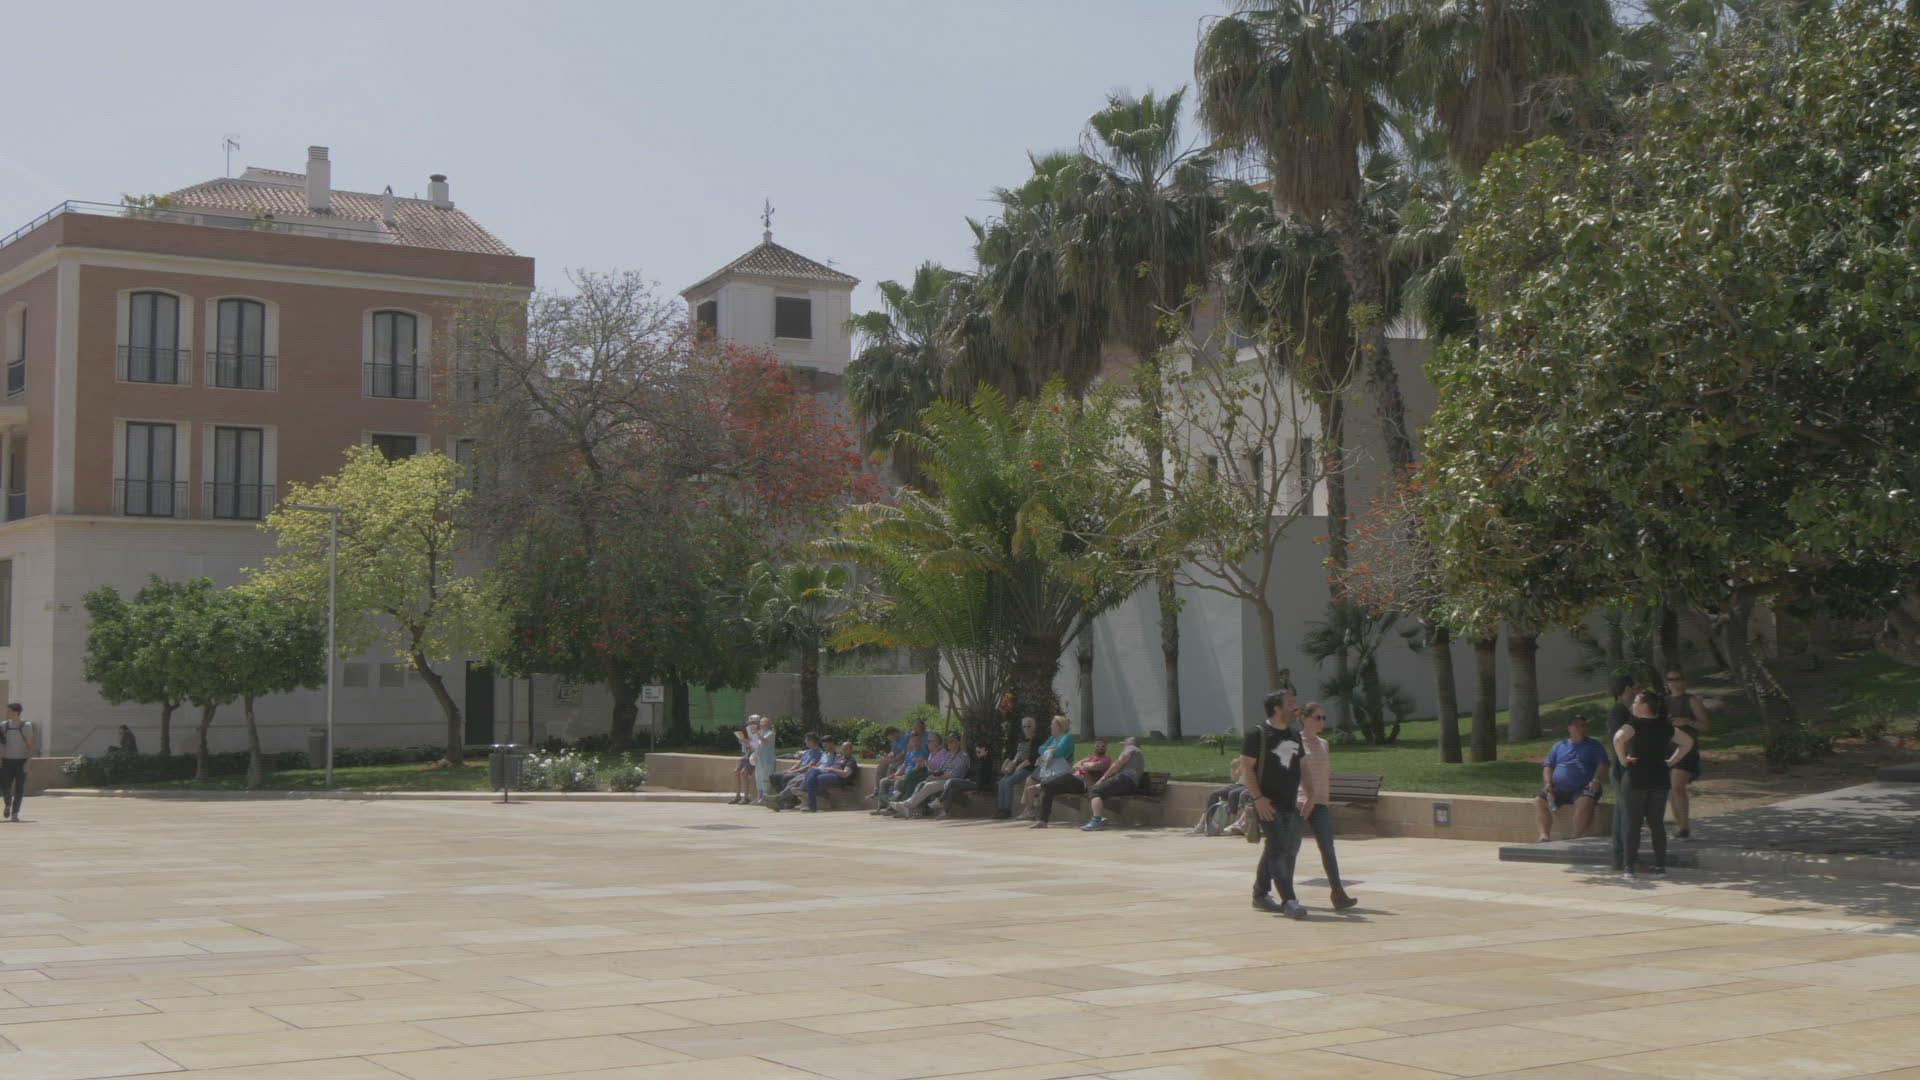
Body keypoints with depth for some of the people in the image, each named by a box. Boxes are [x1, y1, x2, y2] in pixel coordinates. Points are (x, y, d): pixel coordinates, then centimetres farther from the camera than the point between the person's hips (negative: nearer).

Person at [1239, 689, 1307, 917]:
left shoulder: (1294, 735, 14)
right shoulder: (1257, 735, -8)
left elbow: (1303, 764, 20)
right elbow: (1246, 766, -10)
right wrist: (1258, 797, -17)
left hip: (1290, 803, 8)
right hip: (1267, 804, -8)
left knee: (1290, 849, 13)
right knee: (1278, 849, -13)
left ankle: (1260, 895, 27)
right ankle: (1289, 901, -16)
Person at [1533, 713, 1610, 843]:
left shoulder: (1595, 746, 16)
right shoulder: (1558, 746, 23)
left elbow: (1602, 766, 4)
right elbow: (1548, 766, 19)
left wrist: (1596, 781, -15)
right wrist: (1548, 783, -1)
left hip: (1583, 789, -3)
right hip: (1558, 789, 3)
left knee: (1585, 802, -38)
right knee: (1539, 800, -23)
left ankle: (1577, 837, -35)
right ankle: (1545, 836, -30)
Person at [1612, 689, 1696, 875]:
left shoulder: (1634, 725, -10)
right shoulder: (1664, 726, 8)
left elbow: (1618, 738, -30)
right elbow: (1688, 742, 17)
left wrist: (1623, 759, -16)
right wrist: (1671, 761, 12)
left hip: (1637, 780, -5)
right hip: (1660, 780, 5)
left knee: (1633, 824, 2)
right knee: (1657, 823, 10)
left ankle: (1631, 865, 2)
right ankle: (1660, 865, 8)